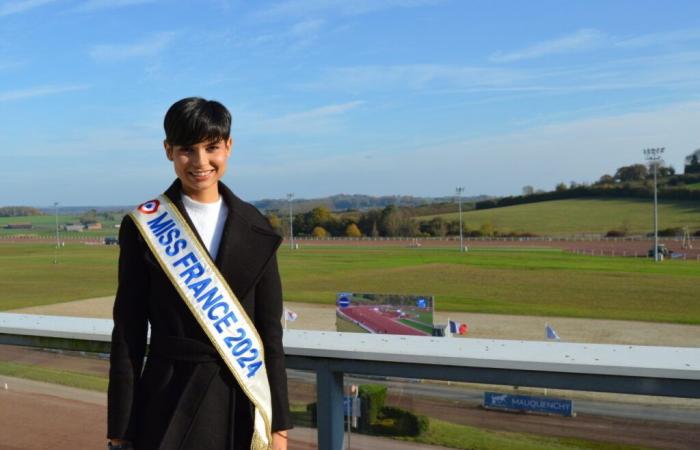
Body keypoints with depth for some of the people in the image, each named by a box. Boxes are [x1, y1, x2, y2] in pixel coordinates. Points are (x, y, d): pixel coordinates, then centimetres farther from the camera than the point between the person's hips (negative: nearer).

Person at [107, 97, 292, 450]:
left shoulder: (255, 228, 1)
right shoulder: (143, 226, -5)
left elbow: (270, 330, 2)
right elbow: (127, 335, -3)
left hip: (245, 403, 2)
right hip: (171, 405, -2)